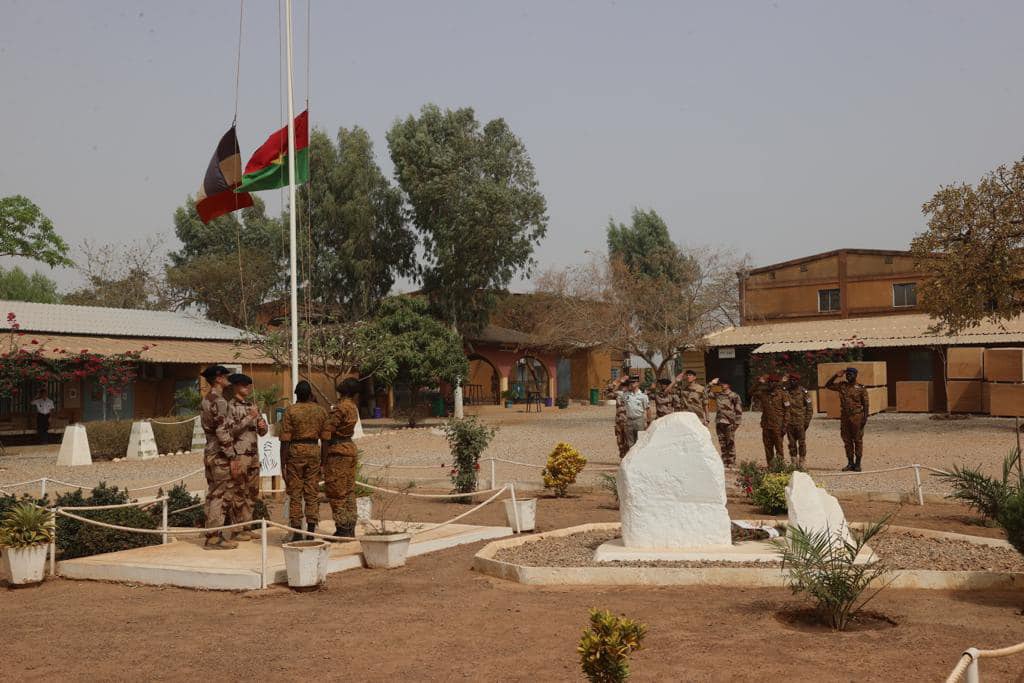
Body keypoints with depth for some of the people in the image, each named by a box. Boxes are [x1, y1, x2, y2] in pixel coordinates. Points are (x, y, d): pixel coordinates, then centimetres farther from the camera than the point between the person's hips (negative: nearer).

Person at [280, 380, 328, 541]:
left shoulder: (290, 410, -5)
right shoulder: (321, 411, 4)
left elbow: (285, 439, -7)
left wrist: (283, 463, -5)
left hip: (295, 451, -2)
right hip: (314, 450, 2)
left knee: (295, 494, 3)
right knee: (312, 493, 7)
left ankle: (297, 532, 2)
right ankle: (311, 531, 7)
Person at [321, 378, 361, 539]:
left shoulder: (339, 409, -16)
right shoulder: (353, 409, 8)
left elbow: (326, 435, -17)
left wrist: (323, 458, -11)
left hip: (337, 450, -8)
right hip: (350, 447, 8)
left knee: (336, 491, -3)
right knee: (349, 490, 11)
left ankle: (342, 530, -3)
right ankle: (350, 529, 15)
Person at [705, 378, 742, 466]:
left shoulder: (734, 396, -1)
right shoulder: (718, 395, 12)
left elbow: (739, 410, -3)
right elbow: (706, 393, 17)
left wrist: (736, 422, -10)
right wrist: (711, 384, 9)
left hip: (729, 423, -5)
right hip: (719, 422, 5)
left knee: (730, 443, -3)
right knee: (722, 443, 8)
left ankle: (731, 462, 2)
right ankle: (724, 461, 14)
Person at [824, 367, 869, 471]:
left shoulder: (861, 388, -3)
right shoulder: (842, 386, 9)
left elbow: (865, 404, -3)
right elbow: (828, 385, 12)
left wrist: (865, 418, -10)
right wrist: (836, 376, 1)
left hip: (857, 417, -5)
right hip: (844, 417, 5)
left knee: (858, 440, 0)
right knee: (847, 441, 7)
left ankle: (857, 463, 5)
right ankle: (850, 463, 14)